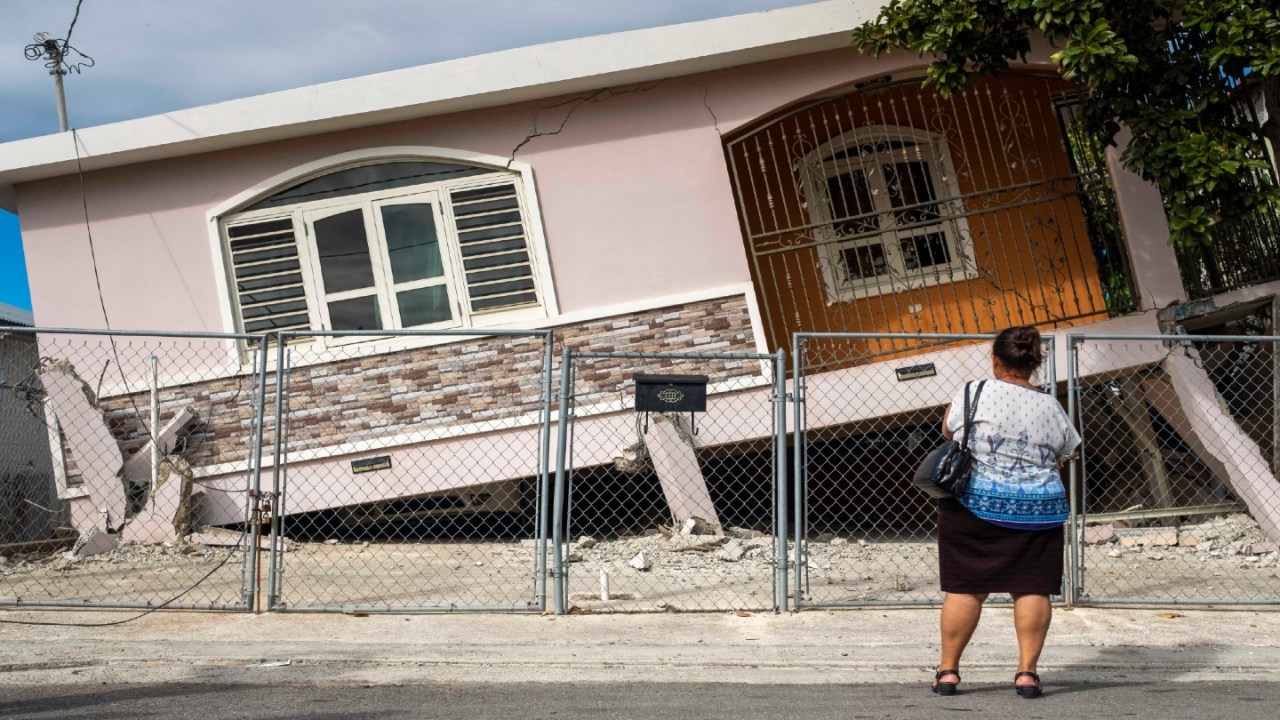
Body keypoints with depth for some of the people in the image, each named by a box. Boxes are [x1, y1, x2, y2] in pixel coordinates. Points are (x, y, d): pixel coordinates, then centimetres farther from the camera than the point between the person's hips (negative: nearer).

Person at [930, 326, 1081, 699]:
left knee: (965, 587, 4)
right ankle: (1027, 671, 1)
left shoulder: (974, 393, -6)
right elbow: (1064, 455, 13)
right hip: (1036, 510, 1)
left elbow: (948, 429, 10)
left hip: (975, 504, -1)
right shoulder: (1050, 408, 2)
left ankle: (948, 670, 10)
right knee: (1033, 587, 5)